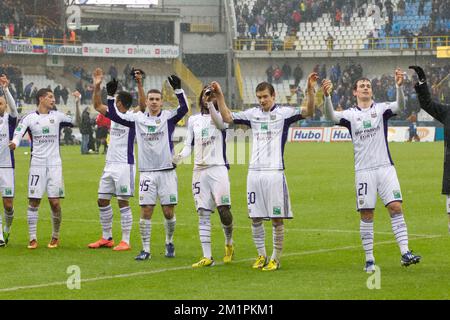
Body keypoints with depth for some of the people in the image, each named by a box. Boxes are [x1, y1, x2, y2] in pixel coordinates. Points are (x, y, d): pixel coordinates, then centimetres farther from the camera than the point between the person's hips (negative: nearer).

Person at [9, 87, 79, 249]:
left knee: (55, 202, -3)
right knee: (33, 201, -2)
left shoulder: (57, 116, 8)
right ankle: (33, 238, 6)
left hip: (54, 164, 1)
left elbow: (75, 122, 12)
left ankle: (55, 236, 14)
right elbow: (19, 133, -13)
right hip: (37, 164, -1)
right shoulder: (29, 118, 0)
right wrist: (14, 143, -35)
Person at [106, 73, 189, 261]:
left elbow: (184, 109, -17)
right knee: (146, 211, -3)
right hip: (147, 173, 1)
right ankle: (145, 249, 4)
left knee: (169, 212, 2)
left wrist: (178, 90, -26)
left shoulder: (168, 117, 1)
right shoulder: (138, 118, 7)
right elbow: (113, 115, 8)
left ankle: (169, 242, 26)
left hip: (167, 171, -1)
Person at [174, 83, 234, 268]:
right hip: (199, 170, 4)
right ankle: (207, 257, -1)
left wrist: (211, 104, -29)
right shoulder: (193, 120, 16)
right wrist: (180, 156, -5)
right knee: (203, 214, -1)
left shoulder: (221, 116, 4)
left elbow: (220, 123, -21)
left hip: (218, 168, -4)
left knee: (224, 209, -12)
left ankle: (229, 244, 15)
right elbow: (189, 145, 15)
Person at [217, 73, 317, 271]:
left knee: (277, 219, -2)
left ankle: (276, 259, 7)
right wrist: (219, 97, 4)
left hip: (275, 172, -4)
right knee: (255, 218, 8)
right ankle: (261, 255, 21)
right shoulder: (253, 114, 12)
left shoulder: (284, 113, 0)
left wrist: (310, 89, -26)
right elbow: (227, 118, 14)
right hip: (254, 172, 4)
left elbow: (308, 112, -12)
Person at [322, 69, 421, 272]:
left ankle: (405, 253, -11)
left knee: (396, 207, -10)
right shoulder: (350, 114, 5)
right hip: (363, 170, 0)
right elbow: (331, 116, -13)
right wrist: (327, 96, -31)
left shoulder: (381, 109, 5)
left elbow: (399, 106, -13)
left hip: (385, 167, 0)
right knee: (366, 215, 1)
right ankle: (369, 259, 8)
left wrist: (399, 86, -32)